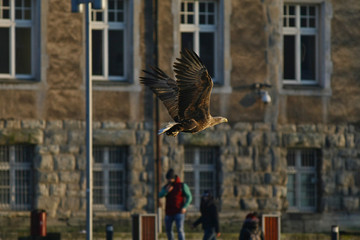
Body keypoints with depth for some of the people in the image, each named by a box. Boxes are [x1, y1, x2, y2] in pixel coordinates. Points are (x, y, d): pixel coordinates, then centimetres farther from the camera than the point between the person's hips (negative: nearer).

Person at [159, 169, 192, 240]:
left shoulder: (182, 186, -3)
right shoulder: (166, 187, 8)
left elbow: (189, 197, -4)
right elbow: (160, 195, -8)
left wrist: (184, 207, -18)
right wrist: (166, 191, -28)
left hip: (179, 212, -5)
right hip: (169, 213, 5)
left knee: (180, 230, -16)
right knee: (168, 230, 13)